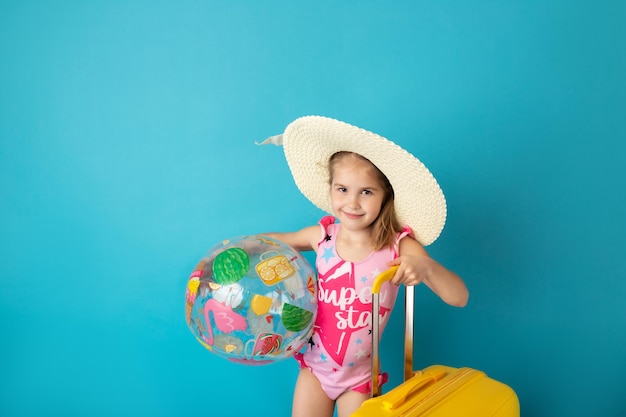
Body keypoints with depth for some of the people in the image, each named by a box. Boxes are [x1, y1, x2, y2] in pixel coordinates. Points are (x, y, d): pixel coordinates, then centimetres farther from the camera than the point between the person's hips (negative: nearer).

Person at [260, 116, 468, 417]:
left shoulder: (399, 246, -20)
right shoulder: (323, 235, -12)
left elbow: (459, 298, -23)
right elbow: (277, 241, 9)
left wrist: (425, 267, -42)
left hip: (359, 378, -2)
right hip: (313, 366, 2)